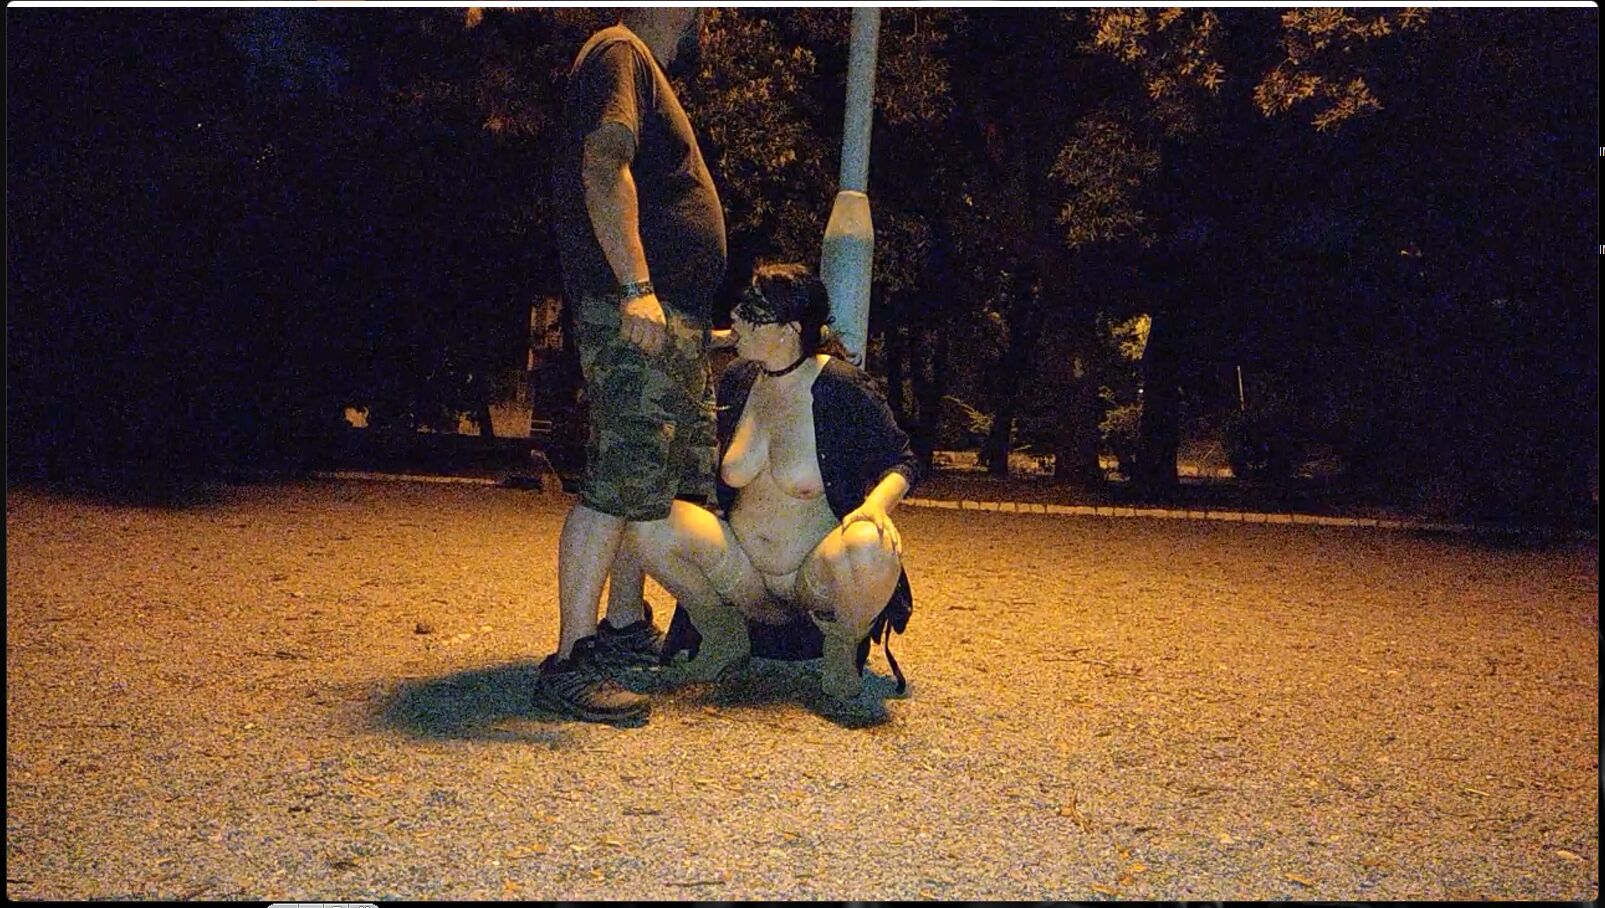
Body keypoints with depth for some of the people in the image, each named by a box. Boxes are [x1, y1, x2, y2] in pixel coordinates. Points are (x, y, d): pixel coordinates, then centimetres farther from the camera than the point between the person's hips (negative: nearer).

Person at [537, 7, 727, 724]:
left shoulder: (646, 70, 27)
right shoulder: (621, 54, -4)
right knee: (617, 485, -14)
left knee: (663, 482, 16)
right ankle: (569, 662, -13)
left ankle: (624, 624, 25)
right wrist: (636, 287, -30)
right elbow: (603, 167, -20)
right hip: (634, 312, -11)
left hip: (673, 321, 11)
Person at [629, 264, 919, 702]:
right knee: (650, 519, -19)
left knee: (869, 548, -39)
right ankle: (724, 636, 5)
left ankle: (842, 648, -3)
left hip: (818, 579, -4)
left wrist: (877, 503, -25)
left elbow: (903, 461, -5)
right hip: (743, 578, 5)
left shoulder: (842, 389, -12)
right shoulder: (738, 379, 3)